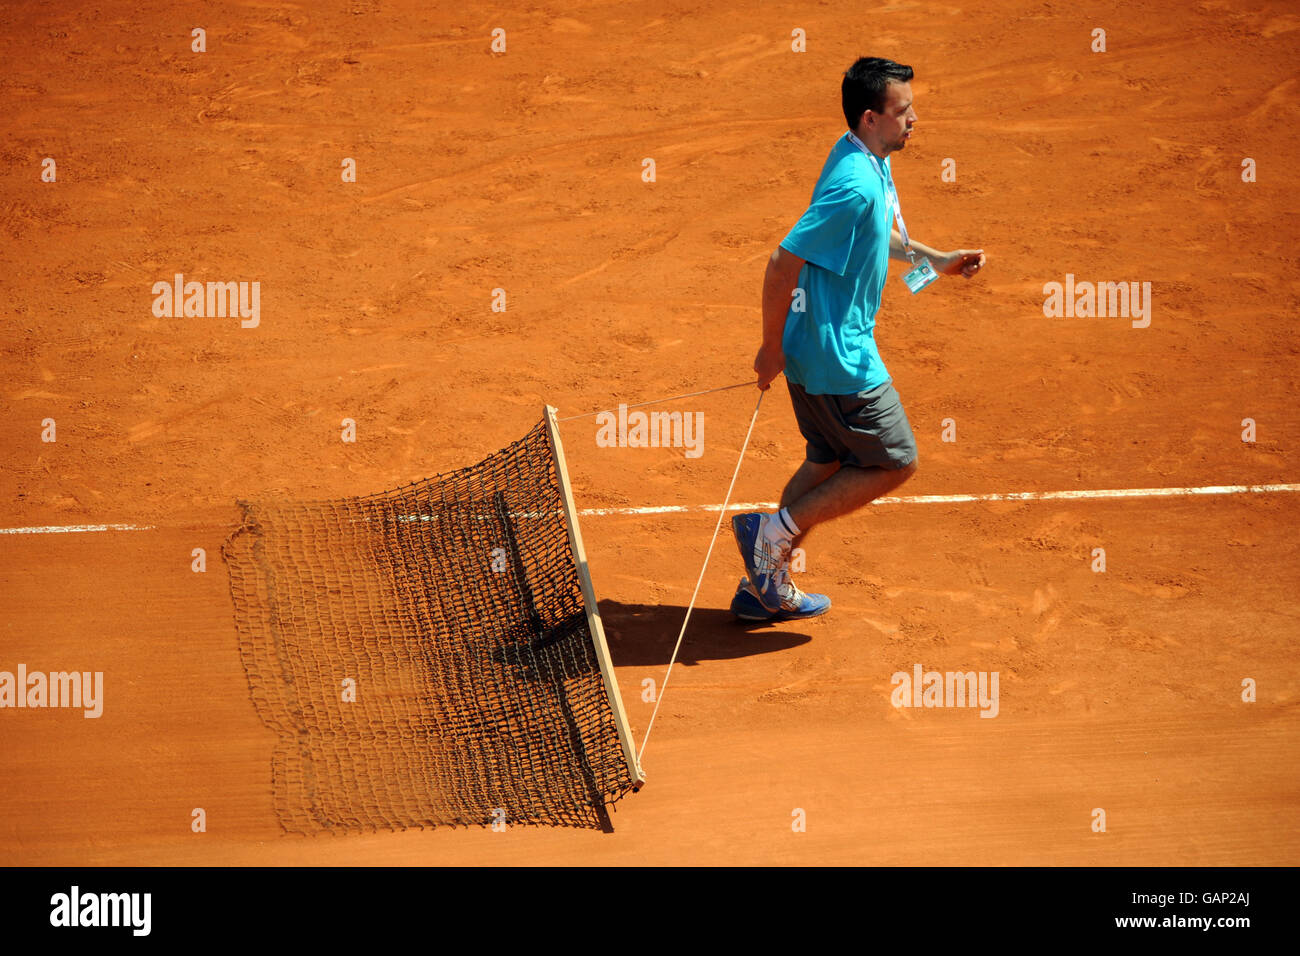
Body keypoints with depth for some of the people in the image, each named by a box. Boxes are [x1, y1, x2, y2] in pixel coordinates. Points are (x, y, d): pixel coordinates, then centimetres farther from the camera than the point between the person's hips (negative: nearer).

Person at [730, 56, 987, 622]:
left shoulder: (868, 161, 5)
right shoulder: (856, 186, -27)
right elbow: (783, 263, -27)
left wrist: (935, 260, 17)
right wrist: (772, 348, -18)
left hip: (817, 349, 10)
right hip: (839, 357, -10)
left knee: (830, 463, 20)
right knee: (896, 461, 3)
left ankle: (765, 587, 28)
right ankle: (777, 528, 5)